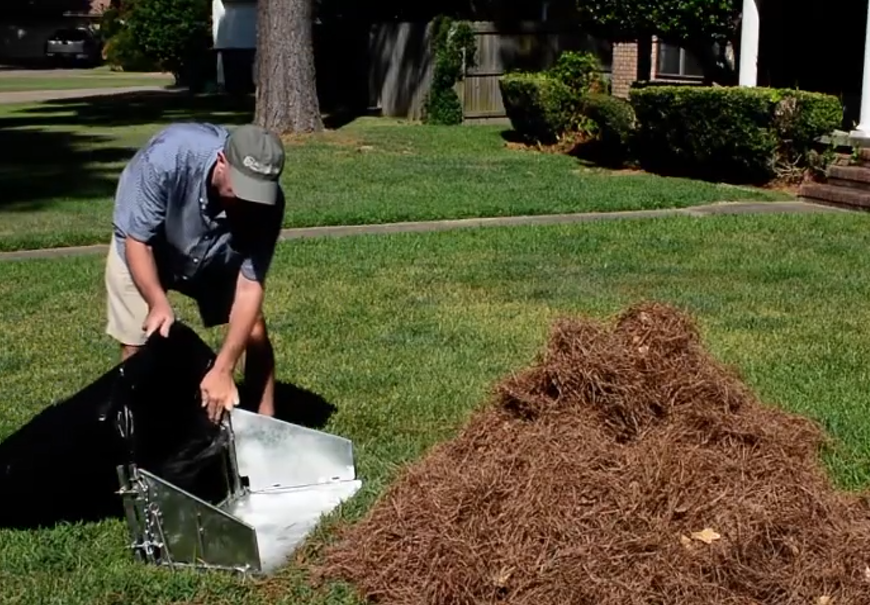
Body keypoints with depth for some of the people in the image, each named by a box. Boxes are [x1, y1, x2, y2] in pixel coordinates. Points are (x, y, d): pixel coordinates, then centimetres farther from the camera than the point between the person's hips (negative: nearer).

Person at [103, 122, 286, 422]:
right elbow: (137, 240, -29)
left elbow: (250, 287, -31)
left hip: (218, 258, 2)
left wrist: (222, 370, -37)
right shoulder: (168, 156, -40)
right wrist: (158, 303, -45)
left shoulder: (267, 201, -33)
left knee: (254, 330, -8)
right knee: (137, 346, -8)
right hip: (143, 251, -2)